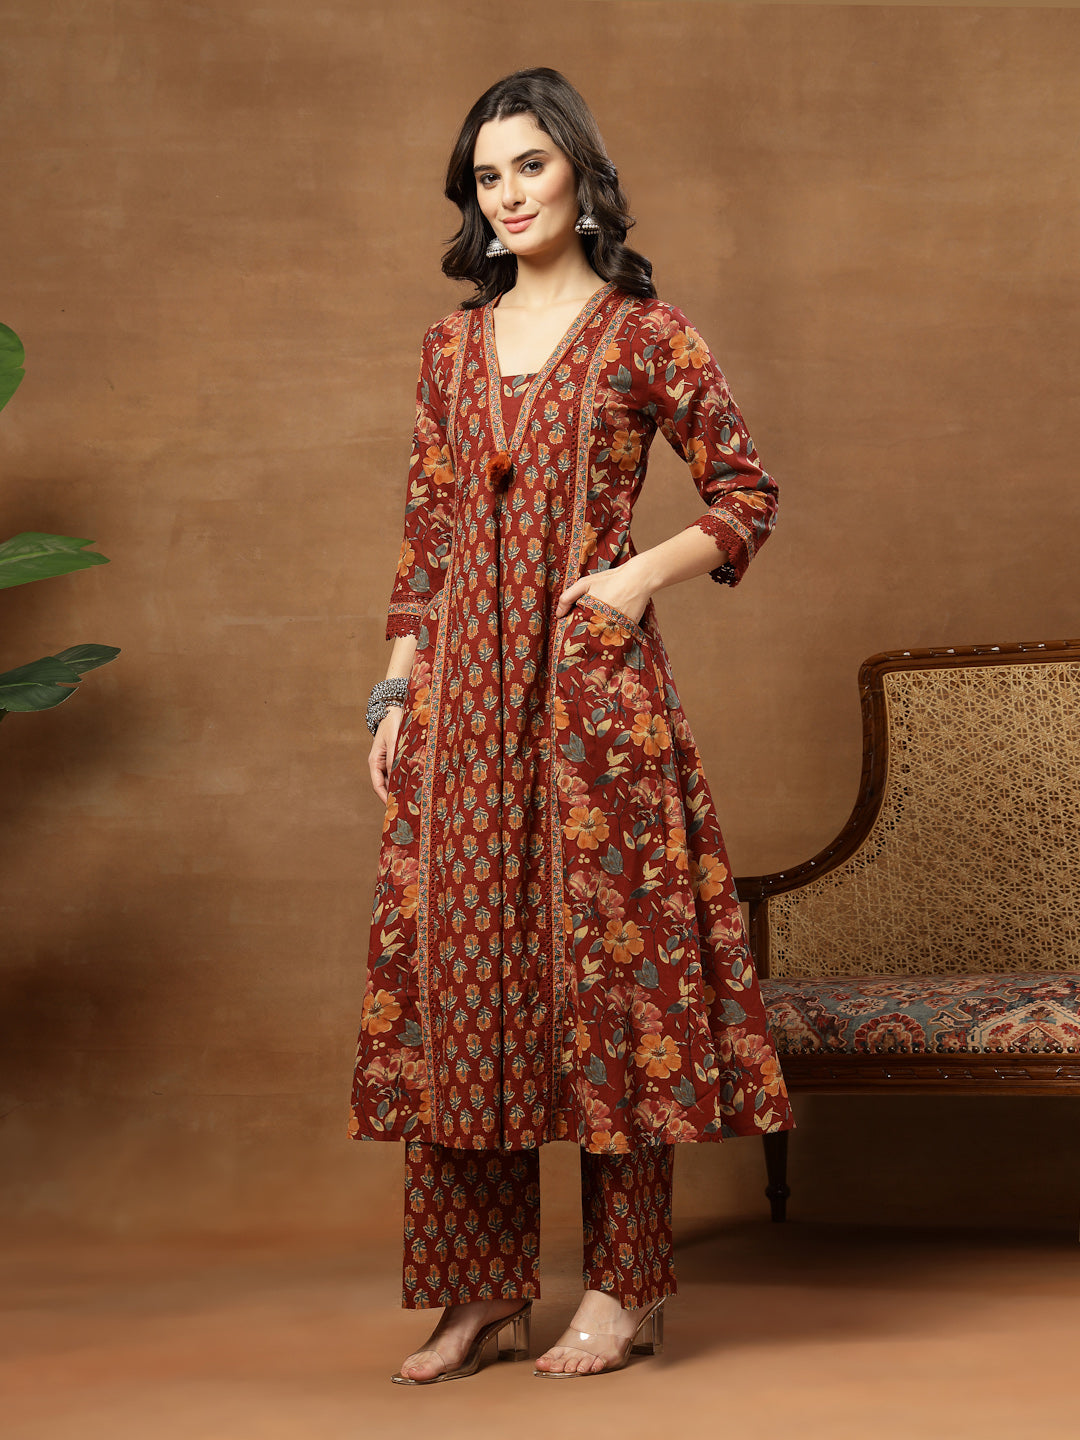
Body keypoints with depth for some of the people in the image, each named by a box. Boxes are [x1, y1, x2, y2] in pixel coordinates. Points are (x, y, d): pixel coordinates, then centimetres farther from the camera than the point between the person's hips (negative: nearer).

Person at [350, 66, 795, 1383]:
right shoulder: (453, 347, 14)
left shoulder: (644, 334, 2)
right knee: (460, 956, 3)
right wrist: (394, 695, 8)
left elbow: (747, 496, 4)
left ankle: (625, 1287, 9)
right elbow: (425, 534, 14)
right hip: (466, 688, 5)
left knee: (607, 948, -2)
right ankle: (483, 1288, 14)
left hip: (593, 677, -4)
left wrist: (644, 572, -11)